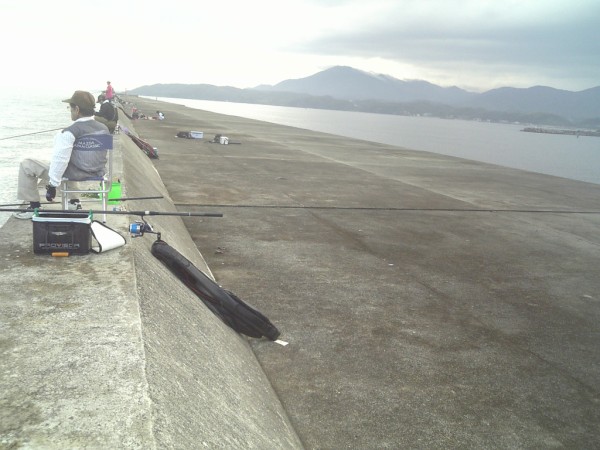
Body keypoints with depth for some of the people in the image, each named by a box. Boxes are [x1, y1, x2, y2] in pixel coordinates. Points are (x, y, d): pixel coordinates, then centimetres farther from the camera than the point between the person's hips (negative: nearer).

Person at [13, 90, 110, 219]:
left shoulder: (70, 132, -23)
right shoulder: (104, 128, -3)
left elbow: (60, 161, -23)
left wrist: (53, 185, -12)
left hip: (75, 174, -7)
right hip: (97, 174, 7)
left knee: (26, 165, 7)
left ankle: (34, 206, 13)